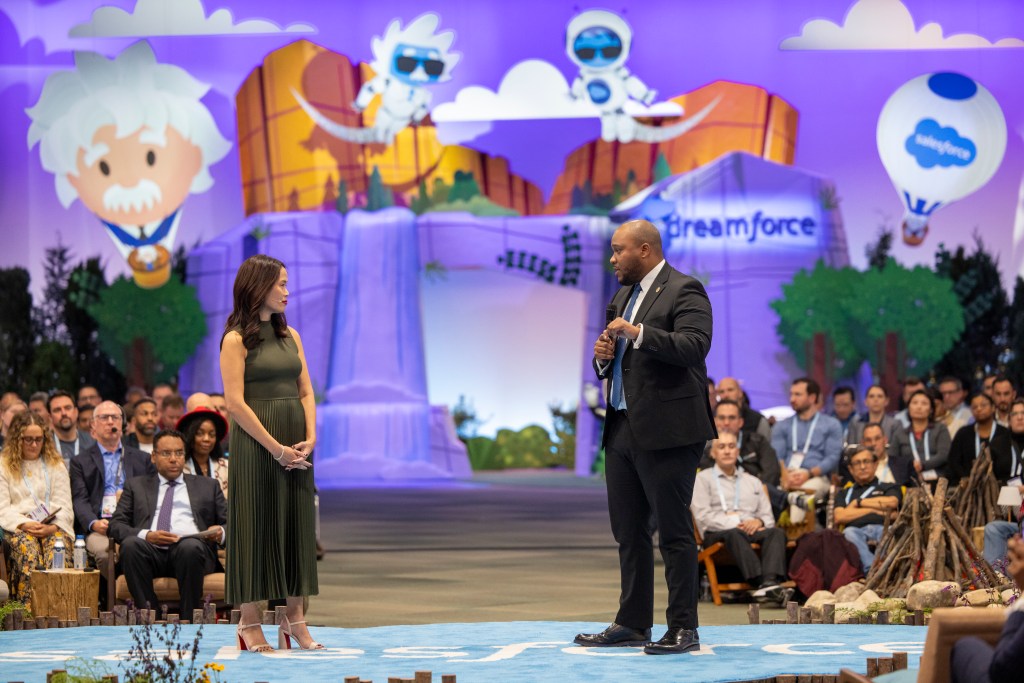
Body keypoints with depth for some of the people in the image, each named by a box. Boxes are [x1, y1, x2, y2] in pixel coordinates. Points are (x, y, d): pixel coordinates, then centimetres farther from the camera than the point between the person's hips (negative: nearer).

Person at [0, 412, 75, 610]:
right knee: (28, 549, -37)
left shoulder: (56, 466, 20)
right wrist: (24, 524, -16)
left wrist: (53, 527, -11)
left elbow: (64, 506, 11)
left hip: (52, 527, 2)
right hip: (17, 528, -2)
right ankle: (28, 609, -44)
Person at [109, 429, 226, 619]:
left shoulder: (207, 486, 27)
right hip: (151, 551, 1)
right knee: (130, 545, -35)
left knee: (190, 546, -38)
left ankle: (189, 620, -35)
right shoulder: (136, 486, 25)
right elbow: (116, 525, 13)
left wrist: (221, 532, -5)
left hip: (191, 549, 0)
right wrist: (146, 535, -8)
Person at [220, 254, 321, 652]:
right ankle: (249, 623, 3)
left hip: (296, 444, 6)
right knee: (256, 525, -2)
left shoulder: (290, 335, 12)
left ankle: (294, 620, 11)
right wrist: (276, 448, -15)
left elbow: (306, 391, 11)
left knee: (296, 525, 6)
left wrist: (309, 438, -5)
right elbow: (235, 402, -13)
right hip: (255, 443, -6)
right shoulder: (236, 340, -6)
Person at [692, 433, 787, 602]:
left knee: (777, 533, -29)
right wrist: (736, 524, -13)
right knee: (734, 535, -40)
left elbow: (768, 517, 21)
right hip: (717, 534, -4)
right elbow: (703, 516, 0)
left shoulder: (753, 482, 30)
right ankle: (760, 581, -56)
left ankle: (770, 581, -53)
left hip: (753, 530, 4)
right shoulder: (703, 478, 16)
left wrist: (759, 522, -6)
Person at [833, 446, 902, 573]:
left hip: (882, 529, -1)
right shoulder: (844, 493, 31)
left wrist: (859, 502, 12)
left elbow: (892, 502, 5)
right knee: (849, 533, -37)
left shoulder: (889, 488, 29)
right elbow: (839, 517, 12)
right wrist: (874, 509, 6)